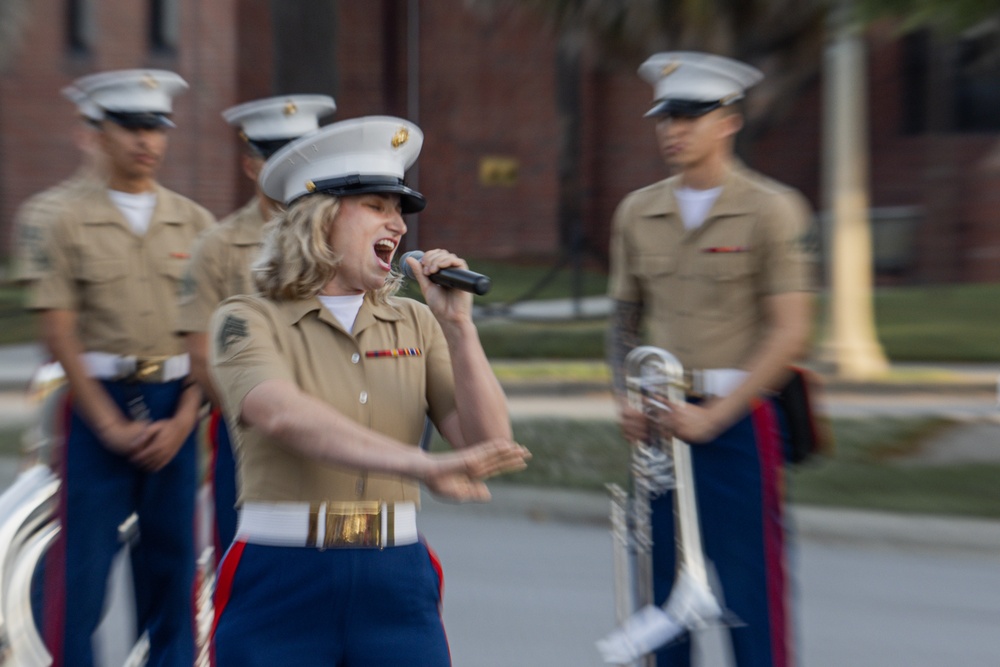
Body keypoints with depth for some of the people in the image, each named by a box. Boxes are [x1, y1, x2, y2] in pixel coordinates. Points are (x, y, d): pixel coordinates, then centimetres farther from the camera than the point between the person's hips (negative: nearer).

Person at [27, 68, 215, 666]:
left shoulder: (196, 224, 7)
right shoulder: (71, 225, 2)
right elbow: (60, 335, -2)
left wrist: (182, 421, -6)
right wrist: (111, 425, -9)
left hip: (178, 404, 2)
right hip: (98, 403, -2)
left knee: (173, 557, 9)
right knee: (84, 560, -1)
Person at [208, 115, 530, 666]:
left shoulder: (414, 325, 7)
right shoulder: (247, 321, -3)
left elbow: (486, 441, -1)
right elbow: (286, 416, -23)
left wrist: (458, 325, -10)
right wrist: (420, 465, -34)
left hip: (397, 585, 3)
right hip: (280, 586, -2)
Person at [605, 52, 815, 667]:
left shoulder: (773, 210, -5)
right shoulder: (637, 212, 9)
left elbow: (790, 333, -10)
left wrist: (714, 414, -14)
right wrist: (626, 399, 1)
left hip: (740, 419, -4)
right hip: (665, 423, 5)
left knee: (750, 587, 0)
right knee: (664, 586, 10)